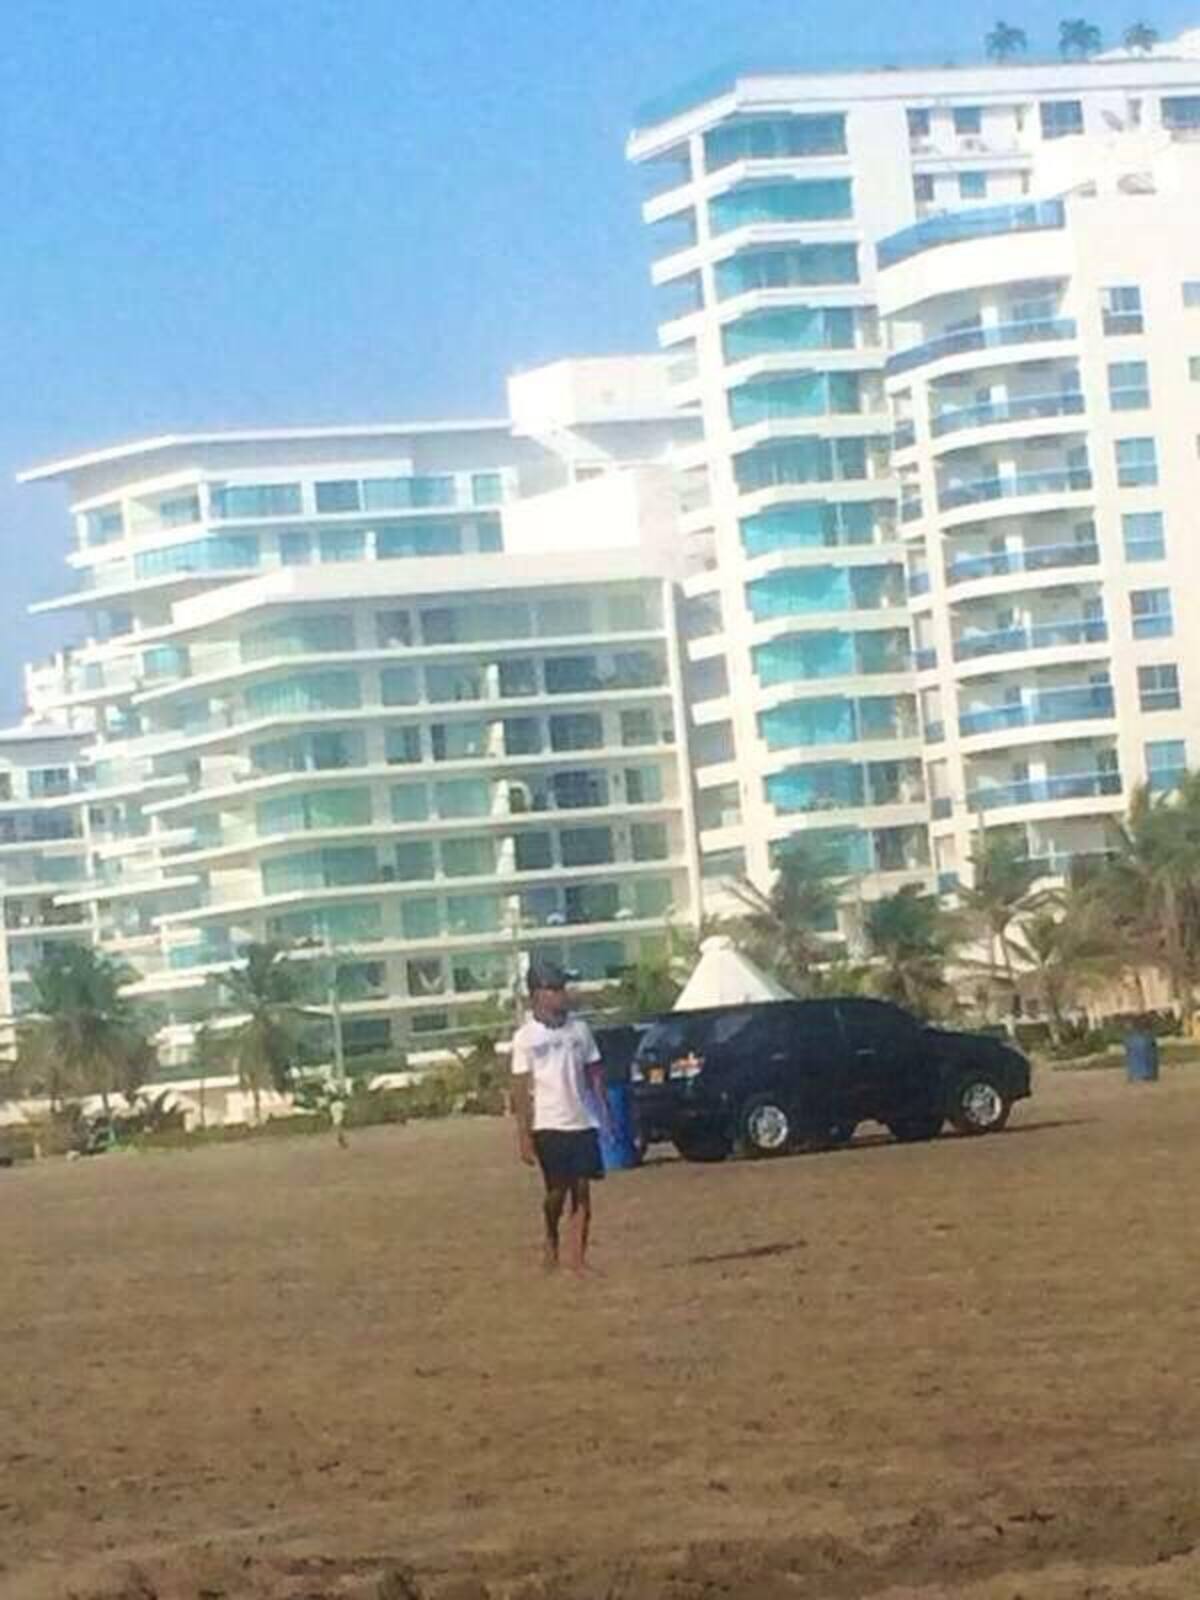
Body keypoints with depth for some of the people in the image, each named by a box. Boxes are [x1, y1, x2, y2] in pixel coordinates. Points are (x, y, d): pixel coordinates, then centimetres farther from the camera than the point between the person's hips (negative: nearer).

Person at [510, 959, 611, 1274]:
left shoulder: (579, 1028, 7)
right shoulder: (526, 1037, -4)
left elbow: (594, 1073, 12)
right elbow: (521, 1089, -5)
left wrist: (603, 1114, 4)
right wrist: (524, 1136, -9)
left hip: (583, 1122, 3)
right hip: (548, 1126, -3)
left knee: (582, 1190, -1)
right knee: (557, 1190, -2)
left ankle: (577, 1258, 2)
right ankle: (551, 1241, 23)